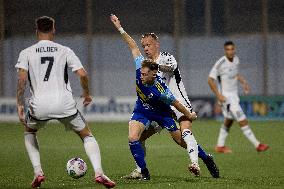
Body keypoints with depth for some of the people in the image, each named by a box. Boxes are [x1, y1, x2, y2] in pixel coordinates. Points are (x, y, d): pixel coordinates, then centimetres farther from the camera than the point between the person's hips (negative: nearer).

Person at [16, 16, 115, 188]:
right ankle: (99, 172, -5)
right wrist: (87, 93, 18)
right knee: (87, 135, 16)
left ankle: (38, 172, 16)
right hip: (64, 103, 0)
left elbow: (22, 79, -6)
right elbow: (82, 74, 1)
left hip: (39, 106, 0)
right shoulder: (64, 51, 9)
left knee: (29, 132, 31)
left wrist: (20, 105, -1)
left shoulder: (26, 53, 8)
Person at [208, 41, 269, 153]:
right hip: (225, 96, -9)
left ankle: (220, 146, 31)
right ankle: (257, 145, -8)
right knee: (242, 121, -11)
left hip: (234, 95, 9)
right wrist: (218, 95, -21)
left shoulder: (236, 59, 2)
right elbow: (210, 80, -17)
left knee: (229, 121, 19)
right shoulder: (220, 63, -21)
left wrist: (243, 82, 6)